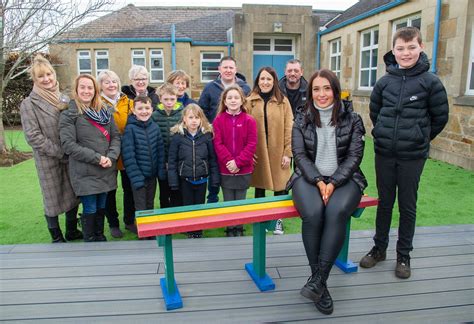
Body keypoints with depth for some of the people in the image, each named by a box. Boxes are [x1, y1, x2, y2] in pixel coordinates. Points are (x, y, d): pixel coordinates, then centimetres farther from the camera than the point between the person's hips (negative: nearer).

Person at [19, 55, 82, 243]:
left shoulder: (64, 99, 6)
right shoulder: (29, 104, -7)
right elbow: (33, 136, -12)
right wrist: (59, 152, -16)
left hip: (71, 158, 4)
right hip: (48, 161, -4)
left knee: (73, 195, 13)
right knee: (52, 199, 7)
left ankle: (72, 231, 32)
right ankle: (57, 238, 25)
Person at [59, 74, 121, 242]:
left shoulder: (105, 111, 10)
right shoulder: (68, 115, -5)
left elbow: (116, 136, 7)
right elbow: (68, 145, -13)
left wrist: (111, 157, -11)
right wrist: (97, 158, -17)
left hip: (106, 170, 5)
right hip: (85, 172, -4)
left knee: (101, 207, 15)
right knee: (90, 209, 3)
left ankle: (100, 237, 33)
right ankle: (89, 241, 21)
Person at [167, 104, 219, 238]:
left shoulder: (207, 135, -4)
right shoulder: (177, 136, -6)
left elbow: (213, 159, -2)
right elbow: (172, 161, -4)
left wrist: (214, 179, -4)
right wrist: (173, 182, -7)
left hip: (202, 179, 1)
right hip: (185, 179, 0)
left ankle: (198, 231, 29)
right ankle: (190, 232, 29)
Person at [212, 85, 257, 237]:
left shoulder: (249, 120, -1)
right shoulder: (218, 120, 0)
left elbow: (251, 144, -6)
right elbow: (217, 144, -5)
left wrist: (238, 162, -14)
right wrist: (229, 161, -16)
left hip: (244, 169, 0)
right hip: (225, 169, 0)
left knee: (240, 201, 9)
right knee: (228, 201, 7)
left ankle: (239, 229, 24)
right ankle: (230, 229, 22)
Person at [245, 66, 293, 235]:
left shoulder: (283, 101, 1)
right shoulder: (249, 101, 2)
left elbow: (289, 128, -2)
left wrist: (288, 152, -7)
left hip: (278, 152, 0)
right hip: (257, 152, 1)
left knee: (279, 186, 5)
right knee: (259, 186, 12)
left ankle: (279, 220, 21)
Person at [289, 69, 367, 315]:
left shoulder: (351, 118, 3)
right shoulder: (302, 119, 5)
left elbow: (354, 155, -1)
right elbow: (300, 155, 1)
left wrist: (333, 183, -14)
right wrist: (318, 181, -14)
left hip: (343, 178, 0)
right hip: (309, 178, 0)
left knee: (337, 212, -34)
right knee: (313, 213, -32)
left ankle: (318, 279, -22)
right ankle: (320, 282, -16)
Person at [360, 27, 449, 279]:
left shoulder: (430, 82, -6)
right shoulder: (384, 81, 1)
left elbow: (440, 117, 3)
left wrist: (421, 138, 9)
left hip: (413, 156, -2)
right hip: (384, 153, 2)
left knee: (408, 206, 9)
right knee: (384, 202, 14)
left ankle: (403, 255, 24)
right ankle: (379, 248, 29)